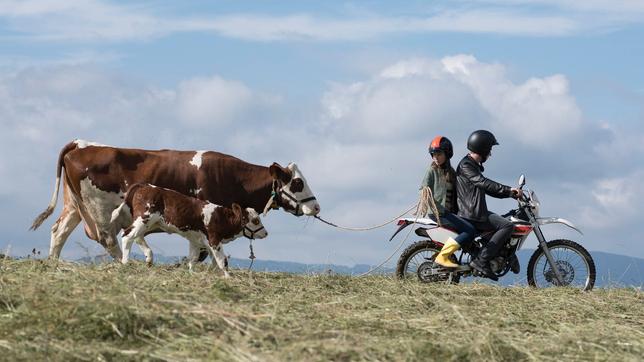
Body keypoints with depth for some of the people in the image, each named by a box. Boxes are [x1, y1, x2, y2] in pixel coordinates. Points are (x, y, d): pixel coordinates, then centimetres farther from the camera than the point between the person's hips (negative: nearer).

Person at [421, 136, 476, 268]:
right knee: (470, 230, -23)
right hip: (438, 213, -8)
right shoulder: (432, 171, -4)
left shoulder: (451, 172, 19)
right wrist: (442, 210, -21)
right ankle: (442, 256, -24)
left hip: (451, 212, 8)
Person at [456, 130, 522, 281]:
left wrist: (510, 193, 15)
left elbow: (487, 189, 26)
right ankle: (481, 260, -25)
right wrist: (508, 189, -31)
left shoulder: (475, 166, 23)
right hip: (472, 215, -11)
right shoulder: (466, 165, -10)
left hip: (478, 212, 11)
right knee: (507, 225, -21)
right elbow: (482, 182, -25)